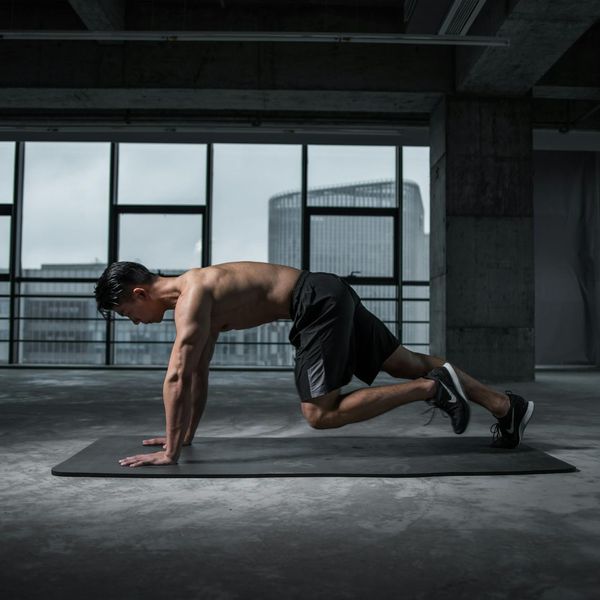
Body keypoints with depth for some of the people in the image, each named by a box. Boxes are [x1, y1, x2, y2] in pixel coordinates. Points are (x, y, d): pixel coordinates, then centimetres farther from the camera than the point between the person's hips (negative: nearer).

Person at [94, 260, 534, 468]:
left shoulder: (191, 296, -13)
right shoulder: (197, 296, 17)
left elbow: (178, 377, -19)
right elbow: (199, 374, 23)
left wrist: (170, 451, -13)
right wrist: (186, 435, 24)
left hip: (320, 303, -10)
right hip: (330, 298, 10)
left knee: (320, 415, -7)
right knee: (408, 363, 12)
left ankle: (433, 388, -5)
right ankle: (508, 406, 17)